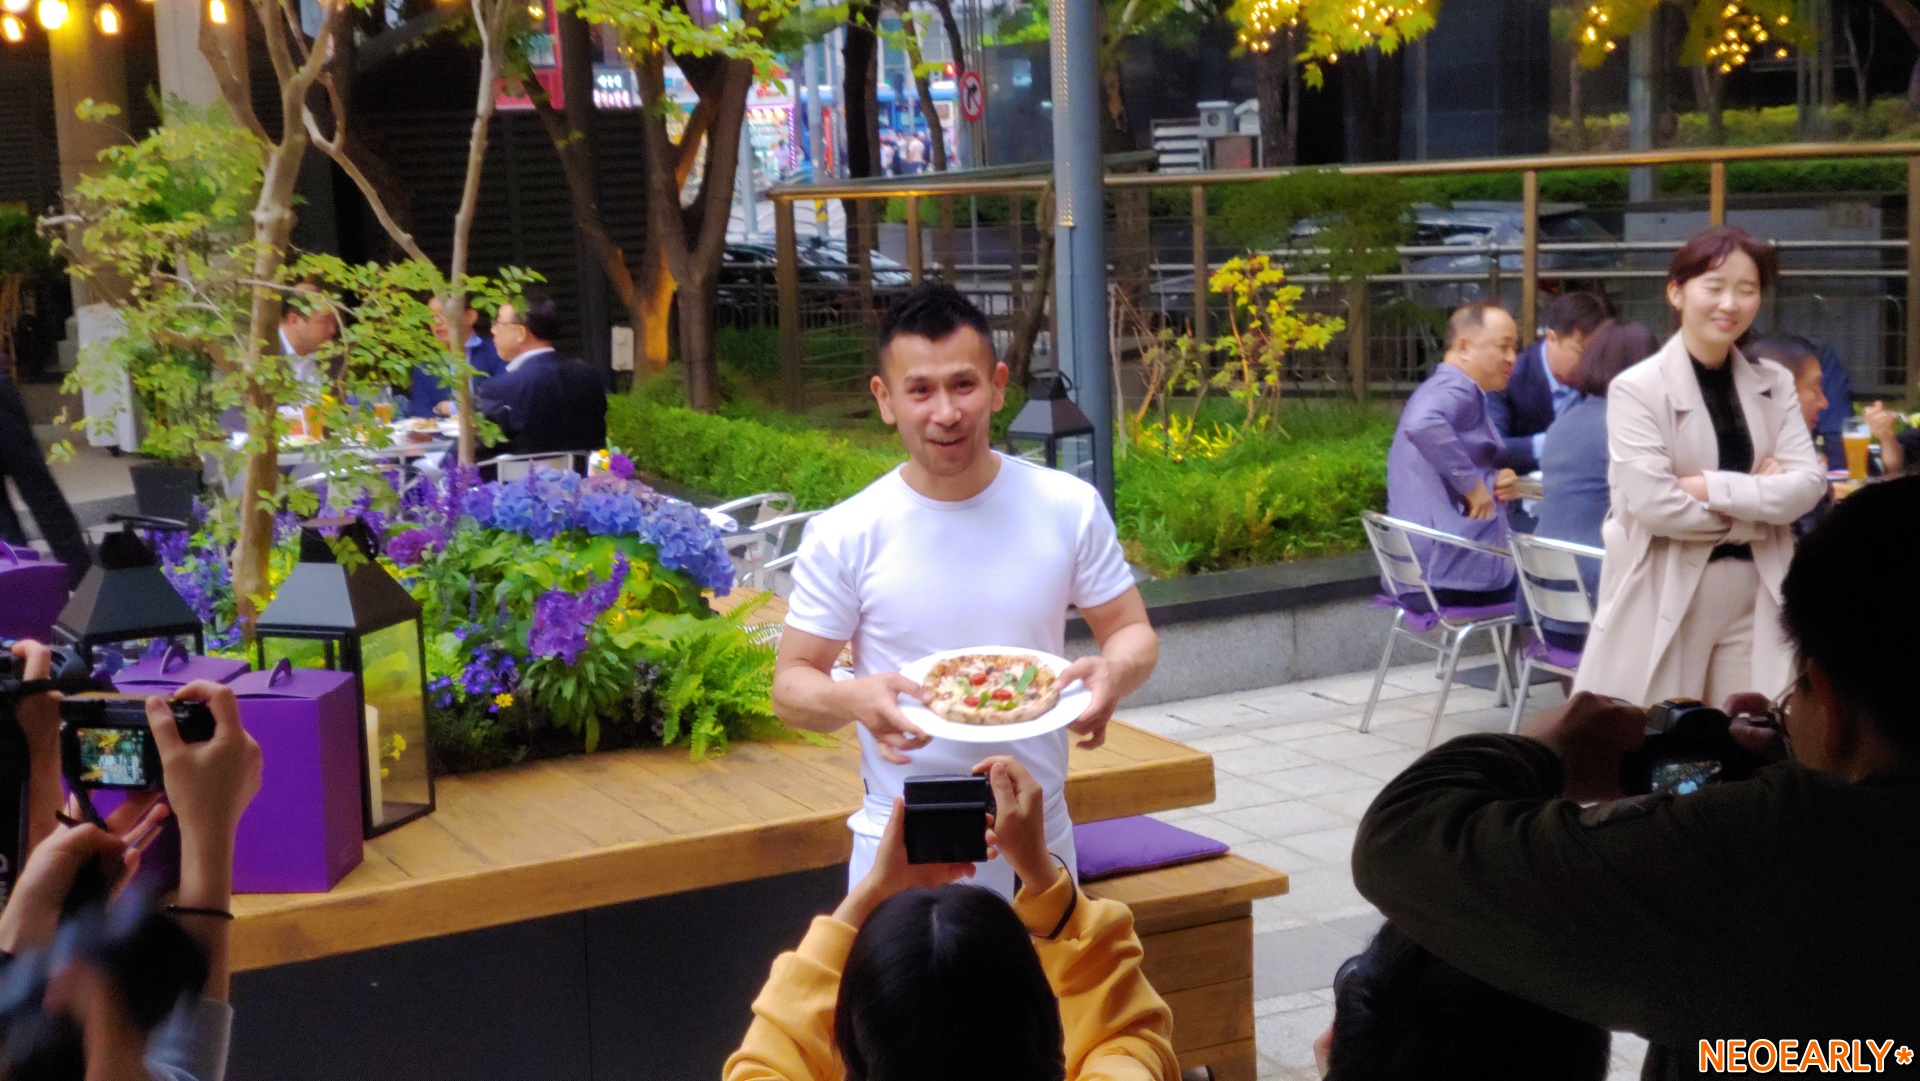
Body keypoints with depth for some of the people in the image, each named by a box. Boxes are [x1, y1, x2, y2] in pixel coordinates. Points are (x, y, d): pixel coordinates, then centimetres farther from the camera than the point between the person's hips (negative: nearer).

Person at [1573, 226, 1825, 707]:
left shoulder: (1774, 386, 9)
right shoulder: (1637, 388, -8)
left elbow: (1809, 483, -2)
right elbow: (1654, 504, -17)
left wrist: (1712, 487, -15)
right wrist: (1759, 501, -6)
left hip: (1755, 597, 4)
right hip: (1664, 600, -4)